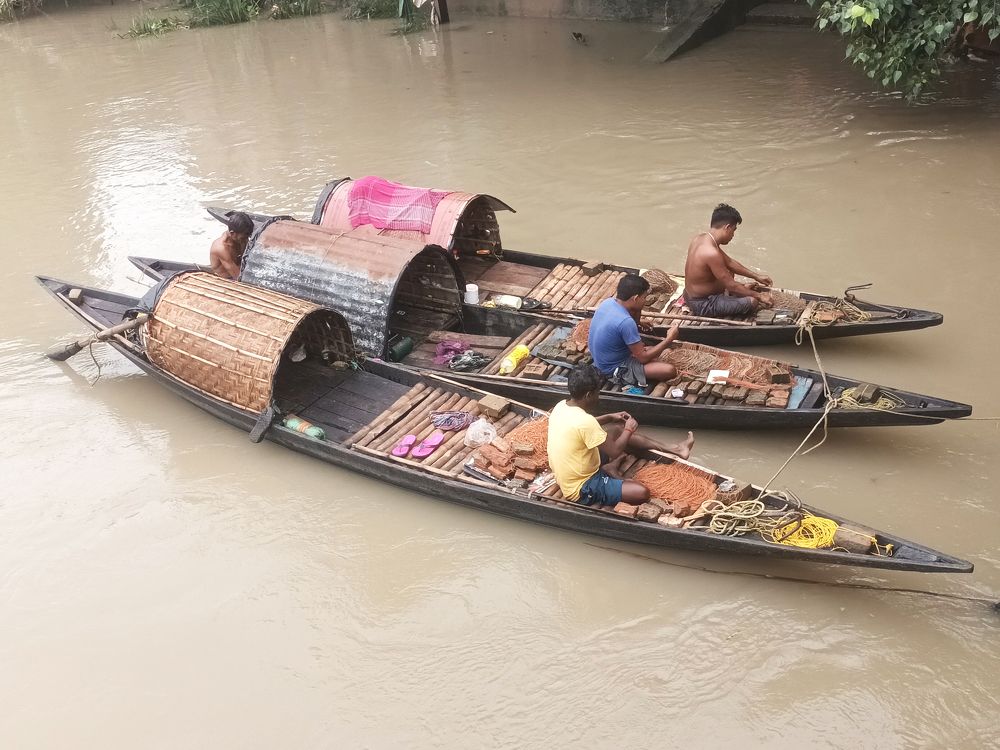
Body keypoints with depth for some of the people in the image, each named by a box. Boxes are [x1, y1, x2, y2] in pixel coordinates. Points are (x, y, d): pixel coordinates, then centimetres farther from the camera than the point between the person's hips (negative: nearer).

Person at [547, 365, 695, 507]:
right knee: (642, 492, -22)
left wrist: (609, 417, 15)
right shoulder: (584, 421, -31)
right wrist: (629, 430, -4)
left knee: (617, 429, 14)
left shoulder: (561, 406, -4)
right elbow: (614, 452, -20)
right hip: (582, 489, -10)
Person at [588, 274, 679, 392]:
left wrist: (637, 311, -5)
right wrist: (669, 339, -14)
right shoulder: (625, 321, -31)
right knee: (670, 370, -17)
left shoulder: (608, 302, -6)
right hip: (615, 369, -9)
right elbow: (643, 358, -21)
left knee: (652, 350, 25)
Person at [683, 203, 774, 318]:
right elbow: (731, 286, -21)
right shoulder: (711, 253, -29)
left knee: (729, 272, 30)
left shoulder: (701, 238, 0)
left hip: (690, 296, 10)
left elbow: (730, 262, 13)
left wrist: (756, 276, 17)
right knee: (753, 301, -16)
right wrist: (758, 295, -8)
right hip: (703, 305, -10)